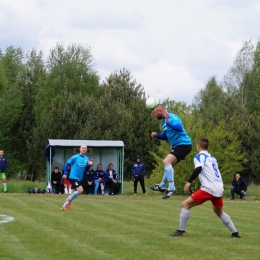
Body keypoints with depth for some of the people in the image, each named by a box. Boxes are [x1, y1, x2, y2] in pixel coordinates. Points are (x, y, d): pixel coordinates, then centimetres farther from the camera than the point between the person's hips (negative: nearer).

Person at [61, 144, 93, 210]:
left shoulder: (86, 158, 7)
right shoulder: (75, 157, -10)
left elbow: (86, 168, 12)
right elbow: (67, 164, -5)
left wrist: (89, 165, -9)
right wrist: (65, 174, -9)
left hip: (79, 178, 7)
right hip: (73, 177, -7)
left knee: (73, 193, 8)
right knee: (80, 190, -20)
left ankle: (64, 206, 18)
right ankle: (69, 200, -3)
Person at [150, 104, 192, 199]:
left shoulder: (172, 118, -19)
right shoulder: (164, 120, 12)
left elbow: (179, 128, -39)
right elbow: (166, 136, 25)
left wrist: (168, 122, -53)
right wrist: (157, 135, 6)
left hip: (183, 145, -11)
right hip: (177, 146, 11)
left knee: (166, 162, -24)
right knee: (169, 164, 24)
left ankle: (171, 188, -23)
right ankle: (162, 186, 42)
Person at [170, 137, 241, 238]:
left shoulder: (199, 156, 0)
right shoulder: (212, 158, 21)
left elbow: (198, 168, -19)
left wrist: (189, 182, -23)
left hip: (209, 189, -7)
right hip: (219, 189, 7)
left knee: (185, 204, -1)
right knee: (219, 212, 29)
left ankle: (181, 231, -6)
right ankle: (235, 232, 28)